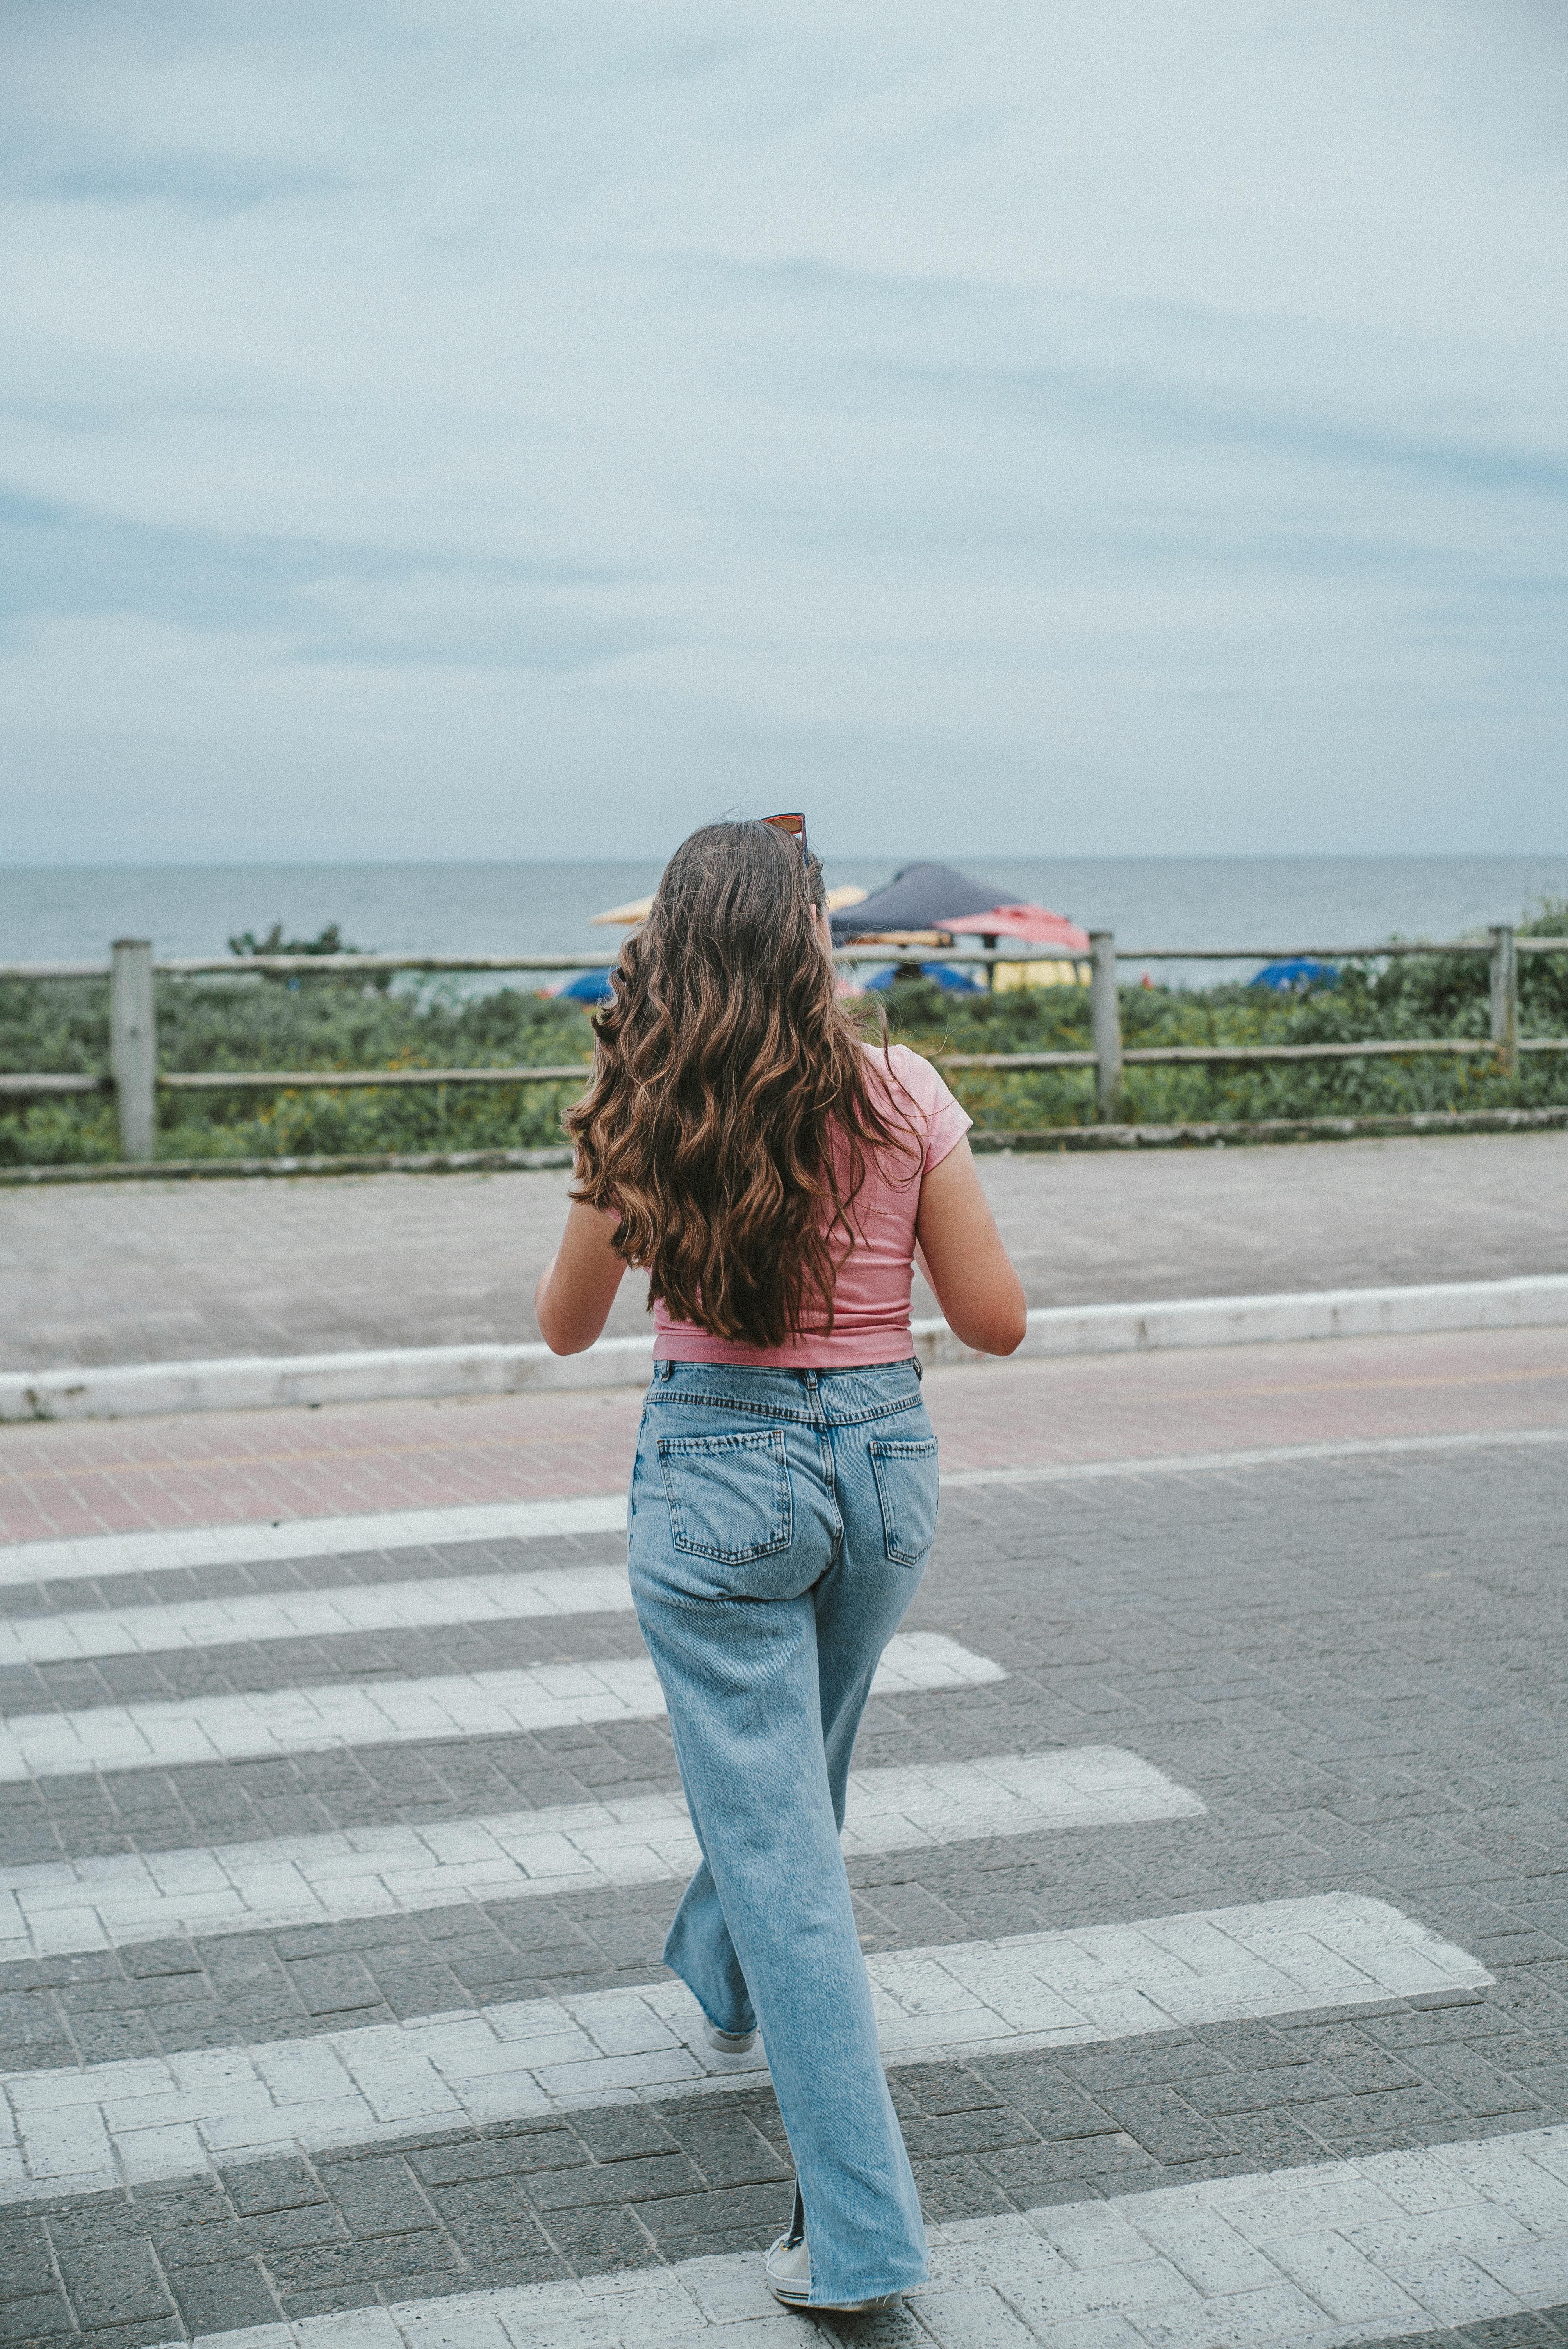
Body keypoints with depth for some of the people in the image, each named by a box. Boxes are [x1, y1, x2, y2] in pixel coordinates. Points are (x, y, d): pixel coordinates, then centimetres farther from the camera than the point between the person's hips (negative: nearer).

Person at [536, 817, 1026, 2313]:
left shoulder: (646, 1120, -10)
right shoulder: (902, 1097, -7)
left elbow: (566, 1325, 3)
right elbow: (995, 1320, -3)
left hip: (717, 1471, -3)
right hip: (883, 1462, 3)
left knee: (780, 1844, 1)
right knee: (800, 1772, 28)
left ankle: (859, 2230, 0)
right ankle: (729, 1986, 56)